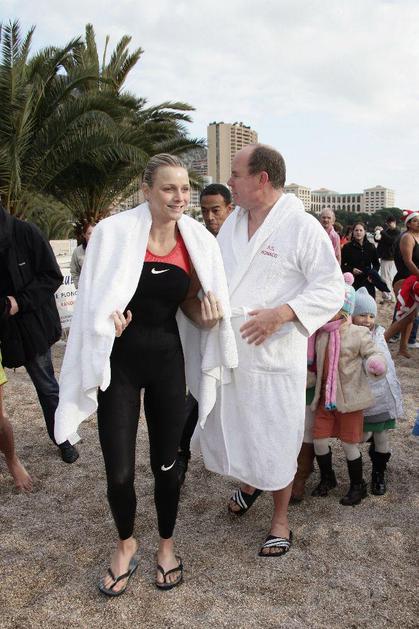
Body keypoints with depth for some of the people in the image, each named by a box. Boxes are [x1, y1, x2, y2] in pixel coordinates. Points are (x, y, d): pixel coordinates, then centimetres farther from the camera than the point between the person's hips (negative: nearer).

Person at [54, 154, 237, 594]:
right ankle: (126, 543, 36)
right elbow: (93, 301, -4)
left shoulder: (196, 241, -2)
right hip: (119, 362, -2)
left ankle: (166, 544, 40)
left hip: (168, 360, 3)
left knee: (166, 464, 13)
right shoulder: (114, 232, -11)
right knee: (119, 472, 3)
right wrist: (109, 317, -26)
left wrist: (206, 314, -12)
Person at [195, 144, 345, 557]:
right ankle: (249, 483, 52)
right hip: (227, 353, 6)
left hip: (273, 359, -6)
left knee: (275, 443, 8)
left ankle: (280, 520, 32)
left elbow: (330, 289, -14)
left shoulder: (303, 227, -12)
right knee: (233, 430, 21)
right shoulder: (232, 223, 9)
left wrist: (281, 314, -27)